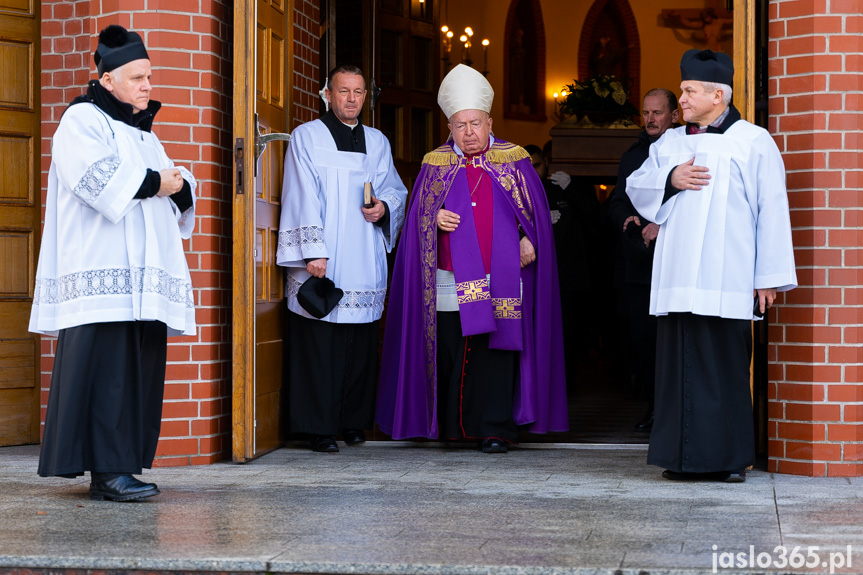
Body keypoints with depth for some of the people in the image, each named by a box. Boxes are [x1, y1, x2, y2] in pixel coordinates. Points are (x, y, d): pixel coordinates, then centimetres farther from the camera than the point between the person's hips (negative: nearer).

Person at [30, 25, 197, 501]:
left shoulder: (143, 132, 26)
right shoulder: (81, 120, 0)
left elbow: (181, 193, 22)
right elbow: (99, 179, -17)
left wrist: (178, 186, -1)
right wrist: (156, 182, -8)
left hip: (141, 275, 8)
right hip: (101, 274, -8)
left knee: (138, 370, 3)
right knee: (105, 369, -13)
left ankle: (119, 467, 5)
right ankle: (106, 469, -14)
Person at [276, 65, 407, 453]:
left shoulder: (377, 142, 17)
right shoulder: (306, 137, 4)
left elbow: (395, 188, 19)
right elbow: (303, 198, -4)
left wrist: (384, 207, -5)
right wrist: (312, 251, -13)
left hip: (364, 261, 4)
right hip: (321, 262, -4)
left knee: (361, 346, 3)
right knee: (319, 345, -6)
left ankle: (353, 422, 14)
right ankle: (320, 428, 0)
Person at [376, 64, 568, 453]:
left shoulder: (515, 161, 8)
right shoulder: (435, 164, 11)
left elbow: (536, 210, 9)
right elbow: (417, 214, 12)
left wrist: (529, 241, -7)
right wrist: (435, 218, -9)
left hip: (500, 281, -1)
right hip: (450, 284, 1)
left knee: (496, 352, -6)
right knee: (451, 355, 1)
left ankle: (495, 429, -2)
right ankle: (452, 427, 13)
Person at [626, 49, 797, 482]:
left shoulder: (753, 143, 3)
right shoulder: (670, 142, 18)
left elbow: (771, 211, -1)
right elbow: (636, 187, 15)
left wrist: (768, 276, -6)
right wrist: (670, 179, -6)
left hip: (725, 280, -4)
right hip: (677, 277, 4)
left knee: (724, 364, -4)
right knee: (679, 363, 2)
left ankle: (729, 457, 4)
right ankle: (683, 456, 9)